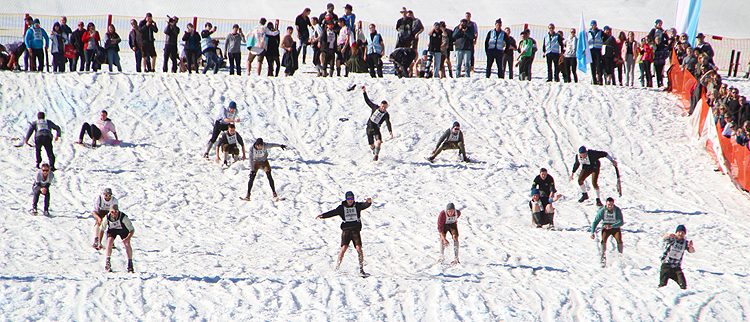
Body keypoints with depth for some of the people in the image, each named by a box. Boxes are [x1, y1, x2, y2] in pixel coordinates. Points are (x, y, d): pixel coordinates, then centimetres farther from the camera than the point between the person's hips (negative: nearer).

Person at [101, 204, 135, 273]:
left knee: (127, 244, -18)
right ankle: (107, 263, -21)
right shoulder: (107, 218, -28)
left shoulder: (123, 217, -36)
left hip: (123, 230, -1)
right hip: (112, 230, 1)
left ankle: (130, 264, -5)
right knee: (109, 242, -25)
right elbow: (102, 230, -13)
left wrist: (127, 238, -49)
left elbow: (132, 230, -32)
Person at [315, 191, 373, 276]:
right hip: (346, 230, 0)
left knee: (358, 248, -11)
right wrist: (322, 216, -16)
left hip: (356, 230, 0)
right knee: (344, 247, -13)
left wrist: (368, 202, -34)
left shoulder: (357, 206, 7)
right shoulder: (342, 207, 8)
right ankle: (337, 267, -7)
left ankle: (361, 269, -5)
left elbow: (365, 205, -10)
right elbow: (333, 212, -2)